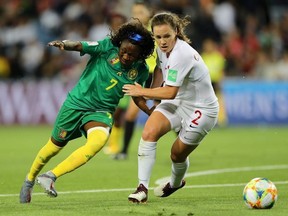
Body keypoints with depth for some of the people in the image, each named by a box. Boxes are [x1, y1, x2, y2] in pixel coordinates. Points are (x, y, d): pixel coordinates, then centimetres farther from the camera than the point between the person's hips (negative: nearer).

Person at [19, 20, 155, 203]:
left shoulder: (141, 70, -4)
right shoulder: (107, 46, -14)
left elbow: (137, 97, 12)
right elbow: (79, 46, -23)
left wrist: (152, 113, -1)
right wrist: (64, 44, -44)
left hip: (102, 111, 2)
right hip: (77, 102, -1)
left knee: (98, 141, -30)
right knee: (55, 146, 11)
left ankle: (51, 177, -21)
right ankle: (30, 179, 40)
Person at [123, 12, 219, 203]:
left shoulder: (181, 54, -31)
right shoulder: (163, 48, -6)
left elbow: (170, 92, -29)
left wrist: (142, 92, -18)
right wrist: (151, 92, 10)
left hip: (201, 110, -7)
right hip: (177, 102, 7)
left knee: (178, 154, 6)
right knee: (149, 132, -20)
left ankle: (176, 183, 42)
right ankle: (142, 187, -17)